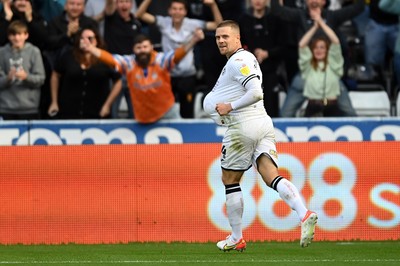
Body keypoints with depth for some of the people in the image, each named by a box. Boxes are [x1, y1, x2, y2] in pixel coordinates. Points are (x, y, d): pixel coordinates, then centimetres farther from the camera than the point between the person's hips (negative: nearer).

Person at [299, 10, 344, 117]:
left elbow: (336, 42, -2)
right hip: (312, 108, 0)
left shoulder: (333, 64, 9)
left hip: (332, 108, 0)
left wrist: (321, 22, 2)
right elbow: (302, 45, 0)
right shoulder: (308, 66, 11)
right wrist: (315, 26, 3)